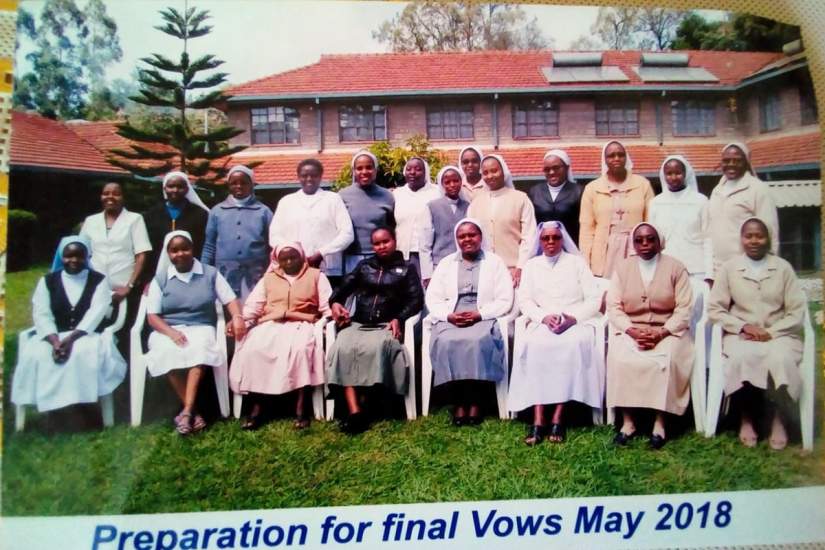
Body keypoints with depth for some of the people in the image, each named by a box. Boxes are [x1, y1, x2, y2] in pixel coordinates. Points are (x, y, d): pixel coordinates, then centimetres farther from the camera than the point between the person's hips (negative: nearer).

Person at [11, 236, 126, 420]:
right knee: (33, 354, -28)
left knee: (86, 352, -35)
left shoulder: (99, 281, 4)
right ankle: (52, 405, -19)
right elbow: (41, 315, -1)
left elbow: (95, 314, -9)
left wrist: (70, 339, -23)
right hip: (53, 336, 2)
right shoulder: (47, 281, 10)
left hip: (87, 335, -2)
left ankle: (84, 405, -24)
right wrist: (55, 341, -20)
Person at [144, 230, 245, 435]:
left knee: (199, 349, -35)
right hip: (168, 330, 0)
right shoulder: (160, 279, 8)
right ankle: (193, 412, -26)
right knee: (169, 353, -33)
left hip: (201, 328, 0)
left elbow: (231, 300, 5)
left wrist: (237, 316, -19)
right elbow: (152, 316, 3)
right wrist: (171, 332, -17)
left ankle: (186, 412, -36)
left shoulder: (210, 274, 8)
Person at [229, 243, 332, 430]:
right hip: (270, 325, 3)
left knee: (301, 348, -36)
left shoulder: (316, 275, 14)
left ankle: (301, 407, -29)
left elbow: (327, 304, 5)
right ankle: (256, 406, -19)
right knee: (252, 350, -27)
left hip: (301, 325, -2)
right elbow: (252, 305, 13)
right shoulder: (268, 278, 21)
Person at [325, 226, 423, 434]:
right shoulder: (364, 266, 24)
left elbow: (416, 299, 5)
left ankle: (364, 406, -27)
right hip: (358, 323, 3)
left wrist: (399, 319, -11)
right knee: (343, 349, -30)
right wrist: (335, 302, -7)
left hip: (386, 325, -2)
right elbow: (344, 286, 14)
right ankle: (354, 411, -37)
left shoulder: (406, 268, 16)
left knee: (374, 348, -36)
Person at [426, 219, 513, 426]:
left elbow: (505, 300, 1)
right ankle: (458, 402, -18)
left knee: (477, 341, -34)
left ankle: (475, 402, -20)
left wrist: (479, 314, -14)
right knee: (447, 342, -30)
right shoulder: (446, 263, 17)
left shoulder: (495, 262, 10)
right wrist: (449, 315, -10)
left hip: (484, 318, -2)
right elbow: (432, 298, 9)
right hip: (450, 319, 2)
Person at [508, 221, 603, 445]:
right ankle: (538, 420, -35)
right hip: (542, 323, 1)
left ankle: (558, 417, -33)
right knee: (536, 345, -33)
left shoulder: (577, 263, 15)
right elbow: (524, 301, 8)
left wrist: (573, 318, -12)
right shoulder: (531, 265, 19)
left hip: (575, 322, -1)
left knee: (575, 345, -35)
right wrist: (544, 317, -11)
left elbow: (594, 299, 6)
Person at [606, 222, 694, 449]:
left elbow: (684, 309, -3)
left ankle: (660, 422, -20)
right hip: (630, 330, 1)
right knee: (619, 358, -27)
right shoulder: (623, 268, 8)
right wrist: (633, 331, -15)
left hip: (667, 331, -1)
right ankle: (628, 420, -19)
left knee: (666, 360, -30)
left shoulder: (675, 267, 3)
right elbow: (613, 306, 1)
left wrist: (660, 333, -17)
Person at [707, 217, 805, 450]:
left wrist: (771, 332, -11)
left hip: (778, 334, 0)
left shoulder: (783, 267, 6)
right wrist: (744, 326, -11)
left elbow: (797, 311, 2)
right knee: (741, 358, -32)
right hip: (740, 335, 0)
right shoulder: (728, 268, 5)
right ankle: (747, 417, -14)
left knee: (781, 359, -32)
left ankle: (778, 418, -13)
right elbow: (715, 309, 2)